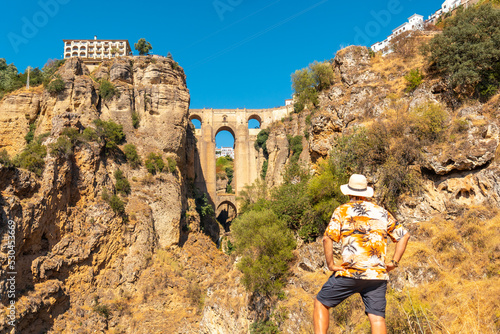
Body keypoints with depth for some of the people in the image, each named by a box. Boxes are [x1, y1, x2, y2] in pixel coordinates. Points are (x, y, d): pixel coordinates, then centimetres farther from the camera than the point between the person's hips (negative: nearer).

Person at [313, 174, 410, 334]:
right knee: (377, 317, 3)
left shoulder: (342, 210, 4)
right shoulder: (382, 212, 16)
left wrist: (330, 264, -2)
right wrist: (394, 262, 13)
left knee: (321, 303, 13)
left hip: (350, 273, -3)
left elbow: (328, 238, -10)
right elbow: (404, 236, 16)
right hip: (378, 274, 3)